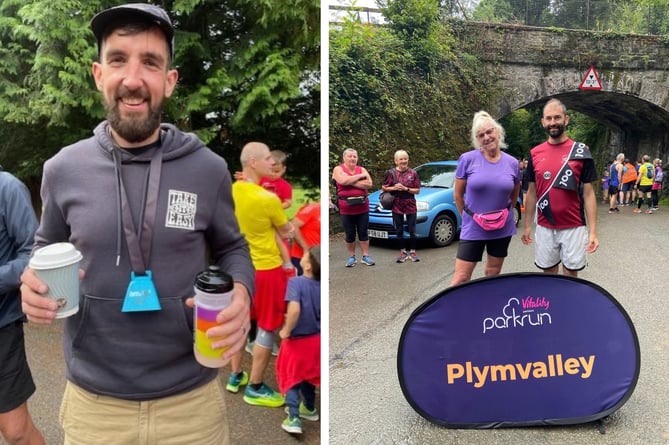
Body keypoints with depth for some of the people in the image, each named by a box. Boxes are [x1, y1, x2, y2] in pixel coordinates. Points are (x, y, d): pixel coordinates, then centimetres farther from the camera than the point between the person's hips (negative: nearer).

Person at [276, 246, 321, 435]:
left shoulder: (296, 282, -24)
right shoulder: (321, 285, -7)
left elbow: (294, 309, -37)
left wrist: (286, 330, -22)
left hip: (297, 340, -6)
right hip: (316, 338, 6)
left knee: (291, 378, 12)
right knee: (308, 374, 26)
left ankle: (293, 419, 9)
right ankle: (309, 408, 43)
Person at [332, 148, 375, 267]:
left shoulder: (362, 169, 8)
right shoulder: (338, 169, 0)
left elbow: (369, 184, -8)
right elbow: (343, 181, -22)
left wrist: (351, 182, -14)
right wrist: (360, 176, -13)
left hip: (363, 207, 2)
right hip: (346, 209, -2)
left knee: (363, 233, 7)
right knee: (350, 234, 6)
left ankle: (365, 256, 14)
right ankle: (351, 257, 18)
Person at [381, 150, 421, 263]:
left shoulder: (413, 173, -2)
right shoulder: (391, 173, -2)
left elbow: (417, 190, -1)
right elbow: (383, 188, 4)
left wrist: (406, 189, -15)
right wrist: (394, 188, -13)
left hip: (410, 205, 0)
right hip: (397, 206, 0)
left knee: (412, 230, 5)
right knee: (399, 230, 8)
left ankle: (412, 252, 17)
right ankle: (403, 252, 19)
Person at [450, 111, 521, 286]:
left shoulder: (512, 163, -1)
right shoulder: (467, 159, -9)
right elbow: (458, 195, 1)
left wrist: (503, 212, 10)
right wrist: (468, 217, 6)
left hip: (502, 229, 3)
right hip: (473, 229, -3)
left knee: (493, 274, 15)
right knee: (460, 278, -3)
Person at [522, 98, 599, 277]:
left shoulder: (580, 151, -4)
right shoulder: (535, 153, 4)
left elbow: (588, 194, -4)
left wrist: (593, 231, -9)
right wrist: (527, 225, 8)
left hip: (573, 227, -2)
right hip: (544, 228, 2)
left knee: (570, 273, 6)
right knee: (548, 271, 12)